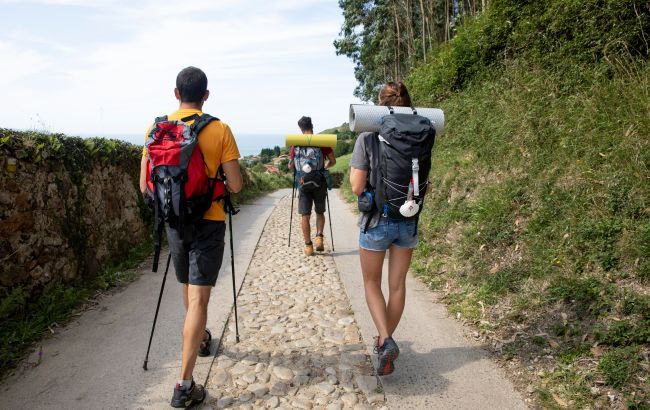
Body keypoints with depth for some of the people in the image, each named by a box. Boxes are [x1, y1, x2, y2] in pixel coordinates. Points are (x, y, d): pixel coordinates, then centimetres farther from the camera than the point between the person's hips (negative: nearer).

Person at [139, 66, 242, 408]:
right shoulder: (219, 129, -9)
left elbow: (146, 185, 1)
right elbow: (235, 186, -11)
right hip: (208, 221, -4)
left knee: (188, 288, 23)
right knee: (198, 298, -3)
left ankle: (200, 338, 46)